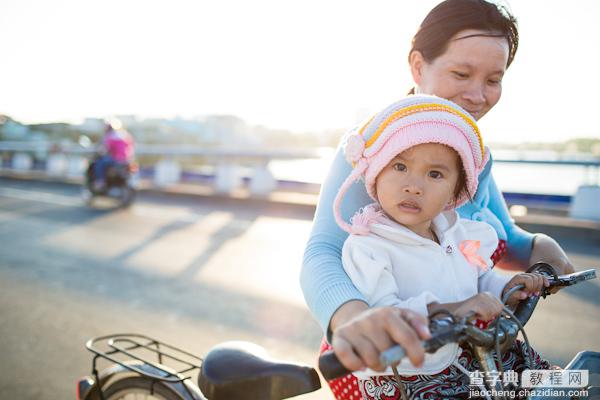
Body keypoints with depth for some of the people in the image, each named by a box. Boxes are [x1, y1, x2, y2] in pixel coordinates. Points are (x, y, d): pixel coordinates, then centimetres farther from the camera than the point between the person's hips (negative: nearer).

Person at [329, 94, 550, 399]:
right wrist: (446, 310, -43)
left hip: (460, 355, 7)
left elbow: (481, 279, 18)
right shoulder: (365, 248, -23)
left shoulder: (460, 232, 1)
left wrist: (506, 288, -2)